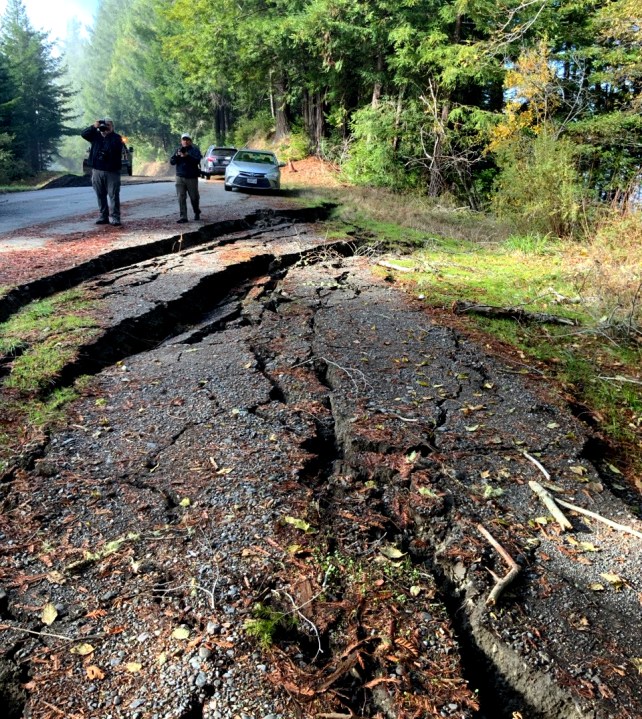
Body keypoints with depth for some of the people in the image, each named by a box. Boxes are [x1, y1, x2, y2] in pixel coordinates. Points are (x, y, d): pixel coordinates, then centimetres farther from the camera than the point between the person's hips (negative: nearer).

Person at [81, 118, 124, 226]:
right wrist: (94, 127, -11)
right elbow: (83, 134, 1)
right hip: (97, 170, 4)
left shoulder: (116, 137, 1)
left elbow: (116, 148, -17)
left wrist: (107, 134, -16)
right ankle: (103, 216, 13)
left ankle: (115, 217, -2)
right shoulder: (96, 135, 13)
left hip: (112, 171, -4)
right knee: (100, 195, 7)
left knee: (113, 195, -5)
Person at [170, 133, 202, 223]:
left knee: (194, 197, 5)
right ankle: (183, 216, -5)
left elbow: (197, 160, -14)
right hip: (180, 177, 3)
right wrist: (177, 155, -10)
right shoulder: (178, 150, 14)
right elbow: (171, 162, 8)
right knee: (181, 197, -5)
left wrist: (187, 155, -25)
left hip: (192, 177, -3)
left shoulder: (194, 150, 2)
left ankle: (197, 212, 30)